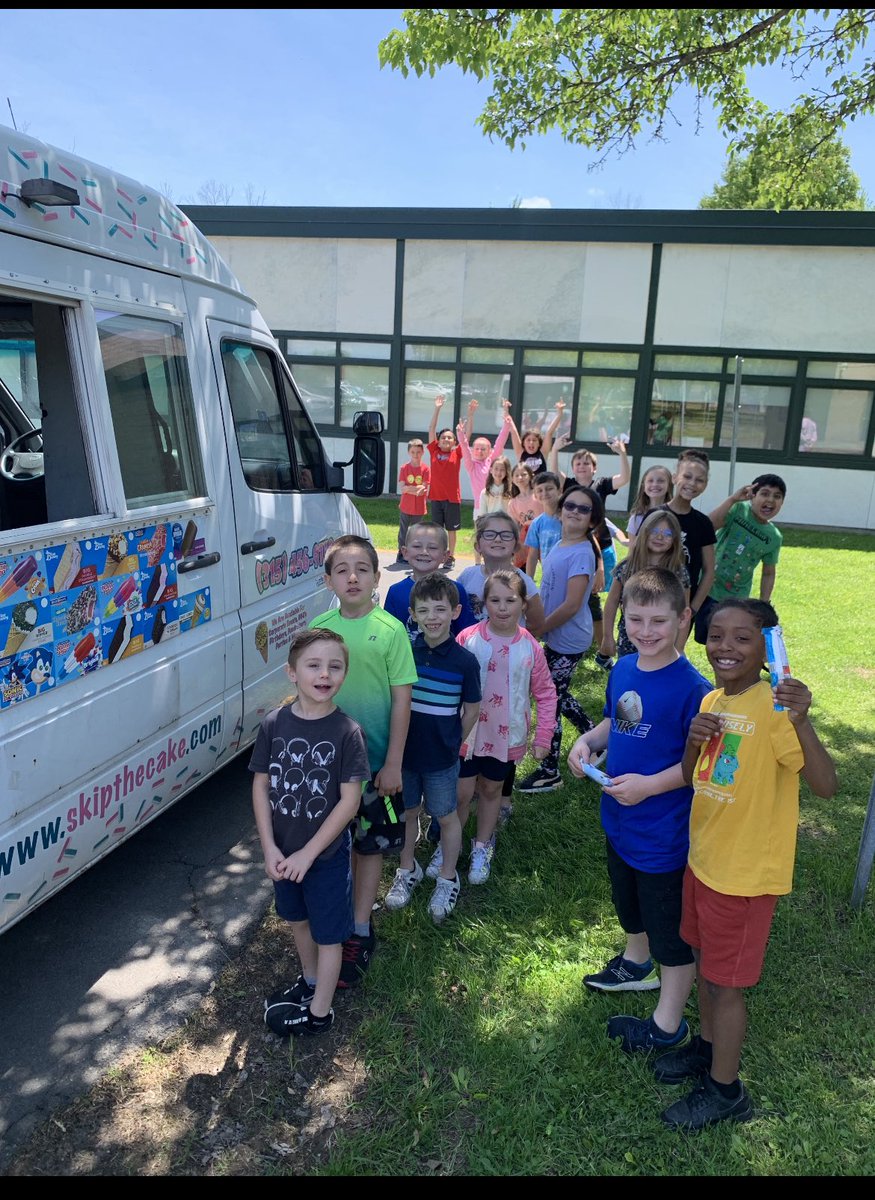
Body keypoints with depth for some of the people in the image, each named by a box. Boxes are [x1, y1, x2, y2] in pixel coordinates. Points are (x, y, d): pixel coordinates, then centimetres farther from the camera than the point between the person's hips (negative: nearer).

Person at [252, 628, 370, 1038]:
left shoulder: (347, 732, -19)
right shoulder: (274, 724, -10)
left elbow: (350, 800, -17)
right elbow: (260, 785, -4)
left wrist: (308, 853, -17)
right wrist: (270, 848, -10)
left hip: (327, 854, -4)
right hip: (282, 853, 4)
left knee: (328, 934, 12)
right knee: (298, 919, 25)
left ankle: (319, 1012, 34)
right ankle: (309, 980, 51)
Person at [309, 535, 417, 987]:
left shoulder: (391, 630, -12)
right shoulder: (318, 627, -4)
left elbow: (402, 699, -9)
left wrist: (393, 763, -10)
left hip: (374, 760, -2)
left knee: (370, 846, 11)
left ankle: (360, 932, 26)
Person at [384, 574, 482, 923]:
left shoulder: (464, 661, -14)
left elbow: (472, 709, -3)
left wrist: (451, 743, 1)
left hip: (442, 758, -2)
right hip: (404, 751, 2)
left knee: (446, 816, 14)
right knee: (408, 812, 19)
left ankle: (447, 879, 34)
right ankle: (407, 870, 41)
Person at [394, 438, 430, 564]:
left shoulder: (425, 469, -4)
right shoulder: (404, 468, -2)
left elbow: (424, 488, -10)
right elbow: (402, 488, -8)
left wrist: (409, 488, -19)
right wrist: (416, 490, -18)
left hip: (419, 507, 0)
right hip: (406, 506, 1)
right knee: (403, 531, 7)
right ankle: (401, 553, 17)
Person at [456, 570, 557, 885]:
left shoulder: (530, 647, -9)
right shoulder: (468, 639, -13)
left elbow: (545, 693, -1)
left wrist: (543, 737, -2)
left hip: (506, 737, 1)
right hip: (468, 733, -1)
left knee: (491, 789, 19)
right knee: (462, 793, 7)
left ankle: (482, 847, 40)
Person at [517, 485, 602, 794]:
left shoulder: (581, 552, -20)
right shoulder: (558, 546, 6)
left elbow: (571, 605, -24)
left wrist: (537, 629, -15)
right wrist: (541, 627, 8)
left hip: (568, 641, -9)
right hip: (556, 638, 9)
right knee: (558, 696, 22)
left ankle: (549, 773, 17)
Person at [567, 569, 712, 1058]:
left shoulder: (692, 688, -25)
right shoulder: (623, 670, -3)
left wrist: (648, 785, -27)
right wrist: (588, 740, -6)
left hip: (666, 831, -7)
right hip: (620, 819, 7)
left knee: (671, 928, 12)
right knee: (630, 903, 30)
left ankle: (668, 1024, 31)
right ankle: (636, 964, 57)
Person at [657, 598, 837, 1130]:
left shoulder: (774, 708, -22)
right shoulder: (713, 700, 0)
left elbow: (826, 784, -32)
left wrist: (800, 722, -47)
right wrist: (693, 742, -12)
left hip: (746, 871, -7)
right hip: (704, 857, 7)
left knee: (725, 981, 10)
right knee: (706, 961, 24)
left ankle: (725, 1089, 32)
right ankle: (708, 1046, 48)